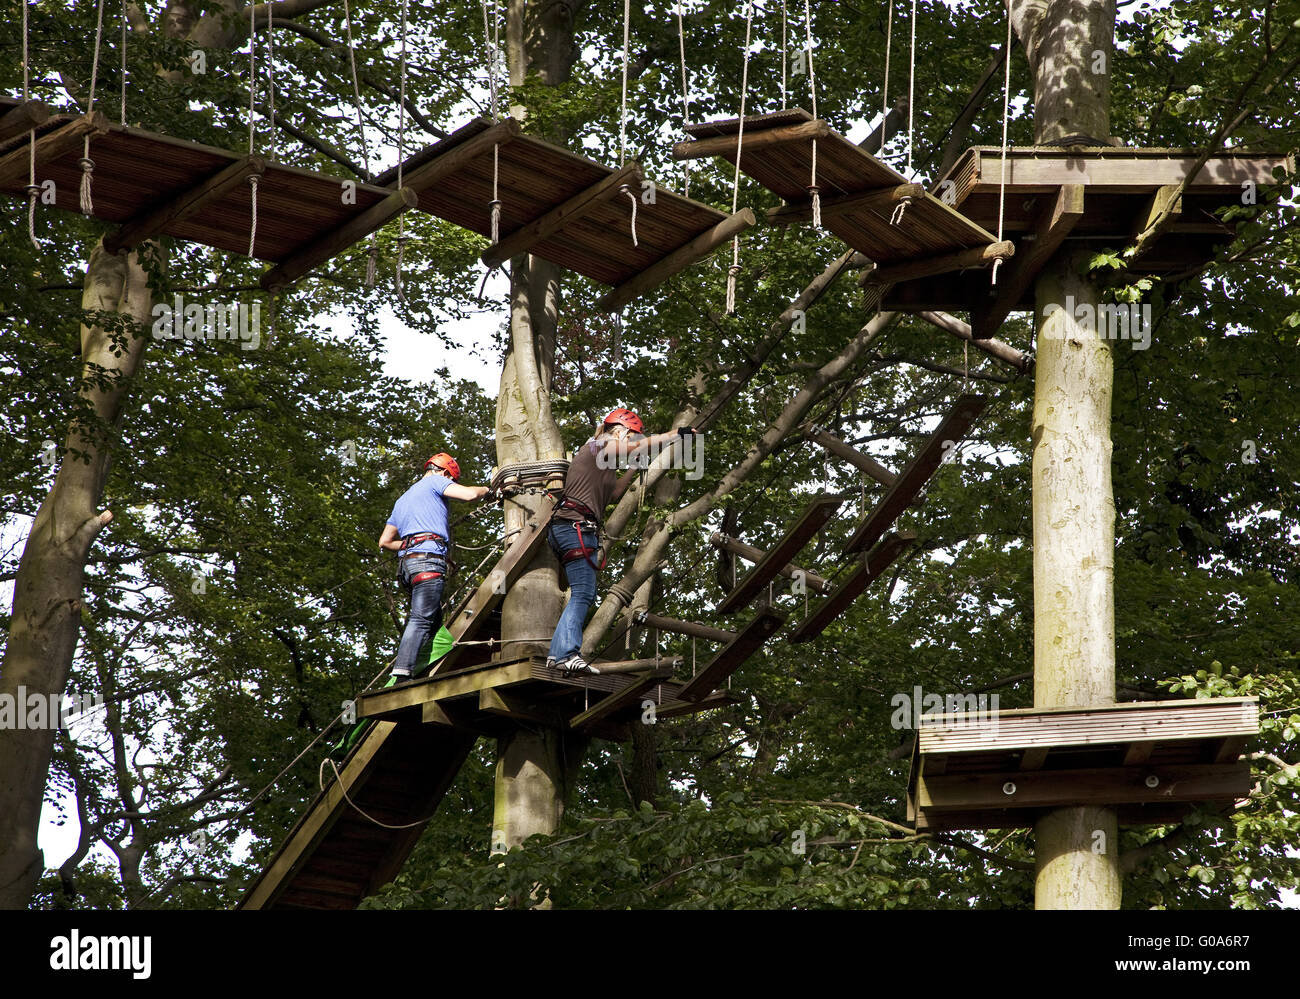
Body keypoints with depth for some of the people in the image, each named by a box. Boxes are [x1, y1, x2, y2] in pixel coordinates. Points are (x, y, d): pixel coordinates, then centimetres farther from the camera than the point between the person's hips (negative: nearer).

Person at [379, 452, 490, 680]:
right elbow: (470, 494, -6)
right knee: (421, 619, -18)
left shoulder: (402, 500, 32)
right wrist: (488, 489, 14)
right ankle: (402, 674, -31)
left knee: (433, 619, 10)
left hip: (407, 561, 9)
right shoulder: (434, 482, 8)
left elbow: (384, 541, 30)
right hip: (428, 558, -9)